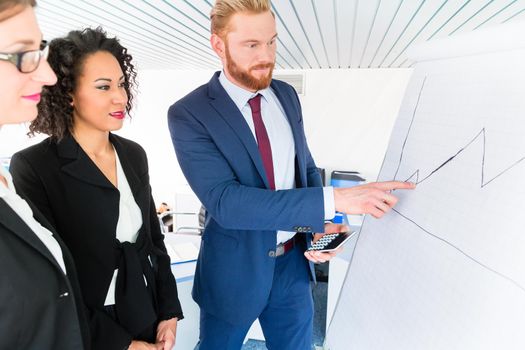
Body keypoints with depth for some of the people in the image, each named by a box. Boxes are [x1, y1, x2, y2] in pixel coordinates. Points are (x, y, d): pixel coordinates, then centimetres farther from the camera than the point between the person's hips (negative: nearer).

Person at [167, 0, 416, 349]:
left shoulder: (286, 95, 0)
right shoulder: (188, 114, -18)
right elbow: (226, 202, -28)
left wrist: (322, 223, -10)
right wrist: (333, 199, -34)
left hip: (294, 262, 4)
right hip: (235, 269, -3)